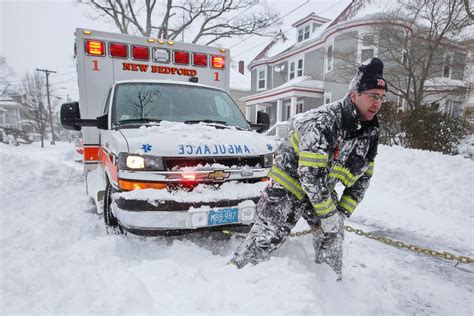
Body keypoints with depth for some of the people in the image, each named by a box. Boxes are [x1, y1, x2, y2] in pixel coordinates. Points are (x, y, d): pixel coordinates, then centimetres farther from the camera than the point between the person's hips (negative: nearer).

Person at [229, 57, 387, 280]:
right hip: (289, 183, -7)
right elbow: (310, 174, -30)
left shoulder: (370, 133, -1)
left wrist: (343, 212, -1)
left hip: (321, 189, 8)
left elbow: (363, 176, 6)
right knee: (266, 239, -7)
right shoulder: (322, 122, -29)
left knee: (332, 235, 12)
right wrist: (328, 214, -21)